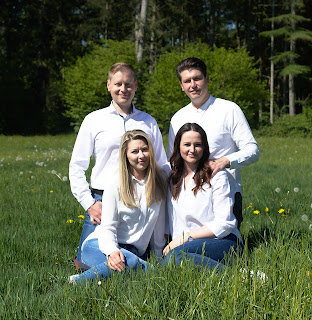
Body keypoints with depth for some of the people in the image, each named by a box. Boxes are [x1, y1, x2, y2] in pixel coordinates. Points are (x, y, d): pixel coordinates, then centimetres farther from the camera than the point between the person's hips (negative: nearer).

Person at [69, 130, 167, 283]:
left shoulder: (159, 181, 8)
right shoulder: (115, 188, -2)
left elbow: (159, 224, 15)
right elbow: (108, 228, -8)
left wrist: (159, 256, 16)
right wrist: (112, 251, -28)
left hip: (132, 251, 4)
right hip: (98, 245, -4)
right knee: (131, 262, -38)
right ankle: (77, 282, -24)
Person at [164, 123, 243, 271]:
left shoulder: (216, 175, -1)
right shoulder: (172, 177, 14)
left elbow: (224, 223, -8)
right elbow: (173, 222, 17)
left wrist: (186, 236, -13)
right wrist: (174, 242, -1)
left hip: (223, 242, -4)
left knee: (176, 255, -34)